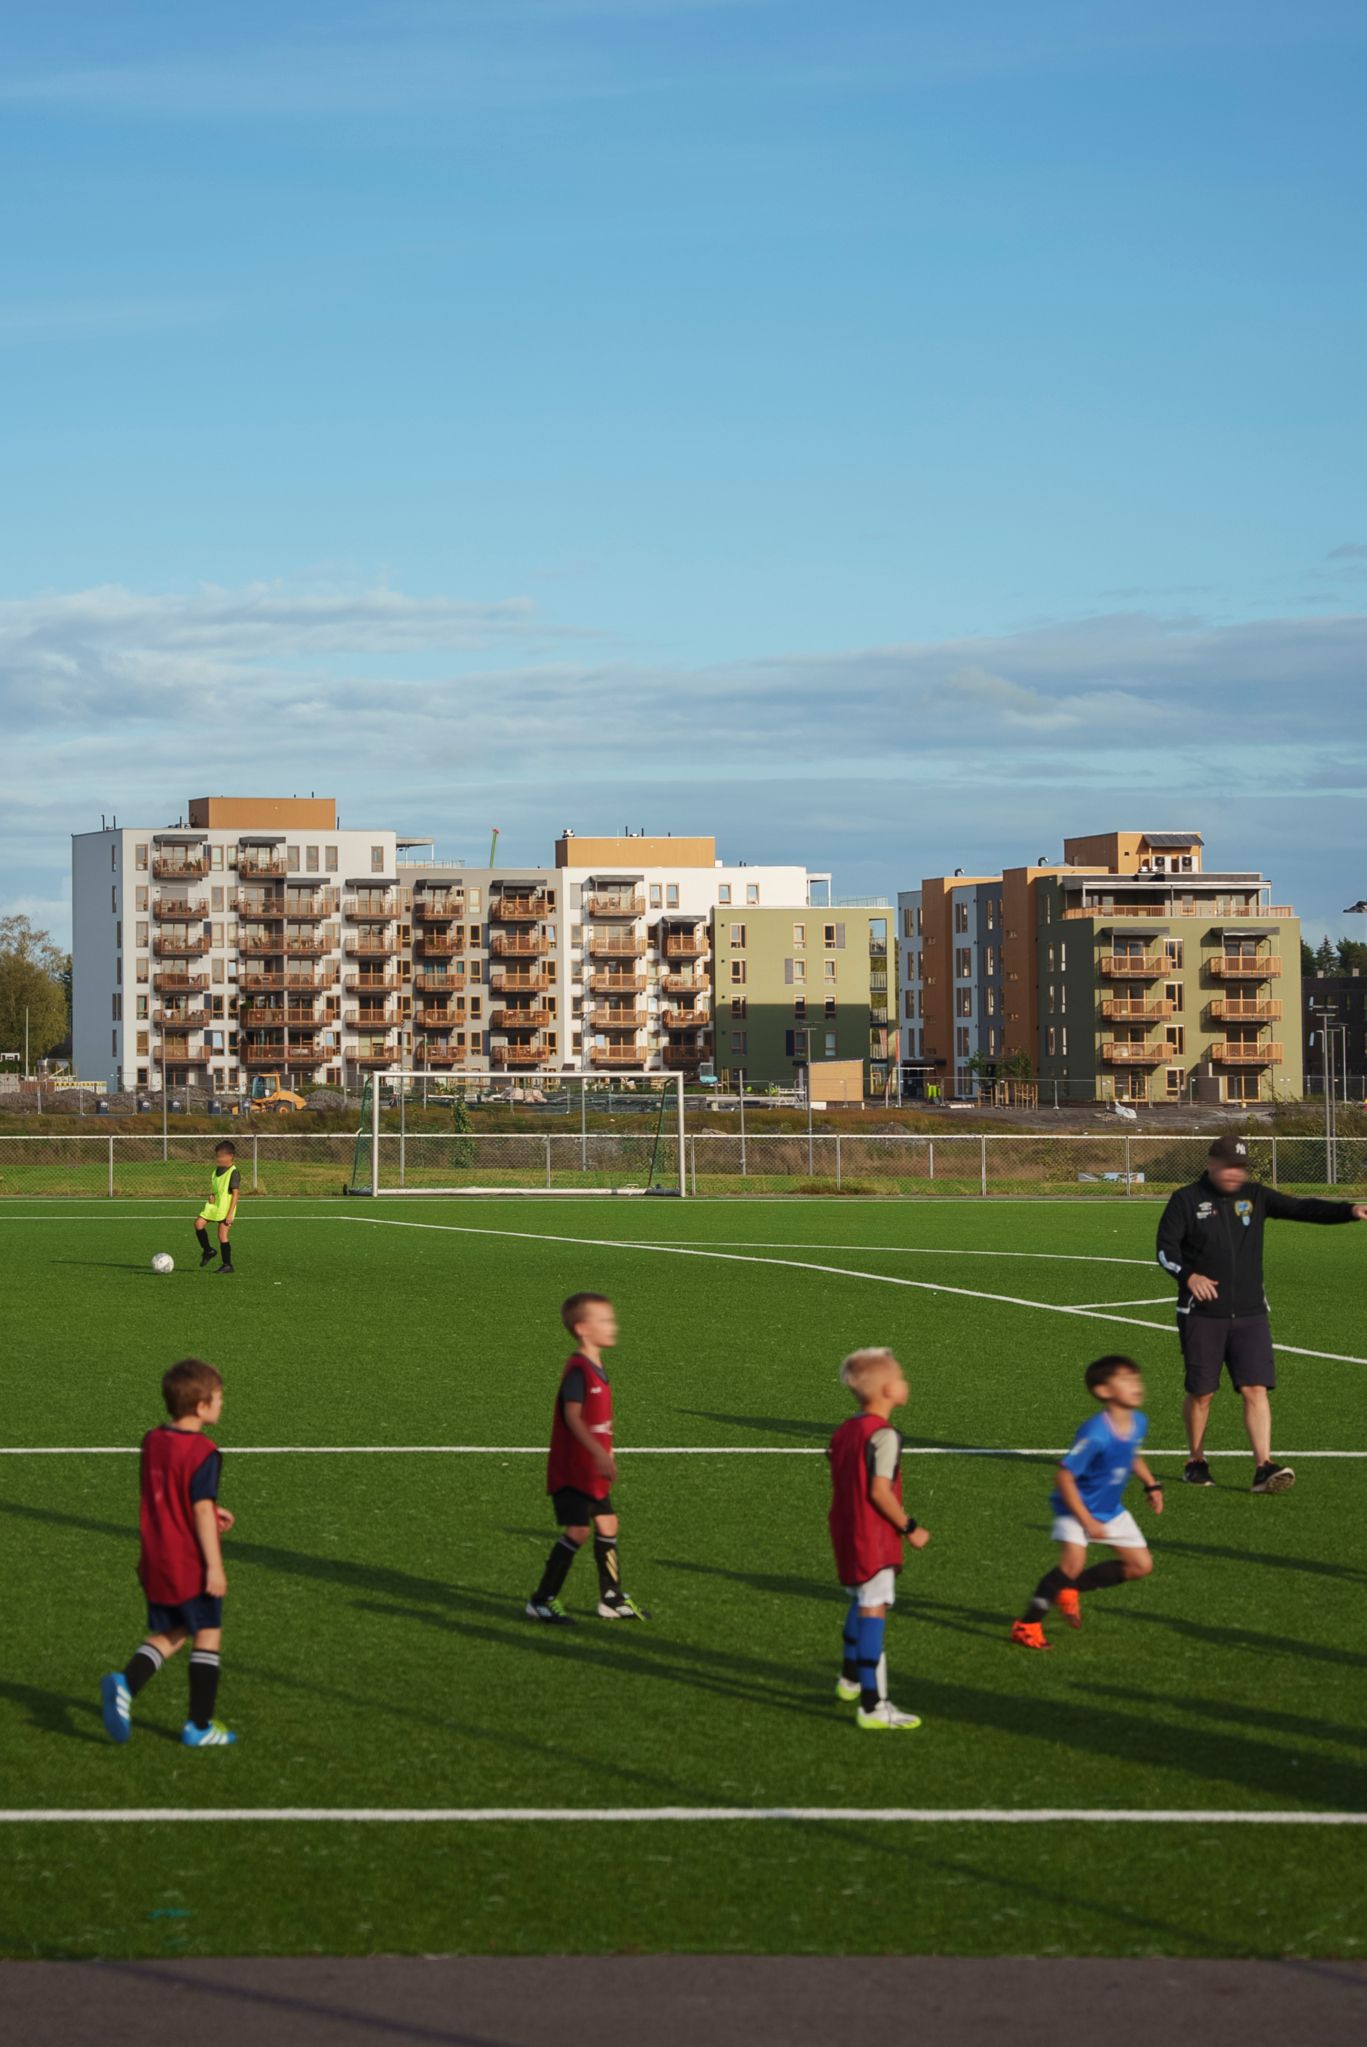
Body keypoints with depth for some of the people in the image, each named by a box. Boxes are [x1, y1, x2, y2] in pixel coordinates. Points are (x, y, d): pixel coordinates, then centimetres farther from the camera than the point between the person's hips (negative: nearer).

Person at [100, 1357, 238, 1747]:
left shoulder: (152, 1441, 5)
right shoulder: (203, 1452, -18)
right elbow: (202, 1512, -21)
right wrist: (215, 1565, -18)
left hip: (155, 1563, 7)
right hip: (192, 1567, -7)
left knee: (168, 1633, 19)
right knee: (207, 1635, 8)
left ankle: (126, 1683, -6)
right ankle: (199, 1726, 14)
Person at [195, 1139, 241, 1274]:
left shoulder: (233, 1172, -14)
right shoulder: (217, 1169, 10)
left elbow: (235, 1193, -16)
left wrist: (231, 1213, -19)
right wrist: (211, 1194, -2)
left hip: (225, 1208, -8)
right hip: (214, 1205, 8)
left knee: (222, 1235, -8)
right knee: (199, 1223, -5)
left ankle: (227, 1264, 2)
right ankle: (208, 1250, 13)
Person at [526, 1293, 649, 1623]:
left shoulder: (597, 1369, 12)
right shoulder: (577, 1370, -18)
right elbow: (573, 1416, -25)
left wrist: (607, 1455, 21)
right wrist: (599, 1453, -31)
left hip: (592, 1470, 9)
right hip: (572, 1469, -9)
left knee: (607, 1525, 12)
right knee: (578, 1531, -10)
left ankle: (612, 1599, 22)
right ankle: (542, 1600, -1)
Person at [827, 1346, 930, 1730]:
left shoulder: (843, 1432, 10)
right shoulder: (883, 1436, -17)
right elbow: (879, 1491, -23)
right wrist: (909, 1528, -13)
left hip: (845, 1533, 9)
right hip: (874, 1538, -9)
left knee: (860, 1602, 27)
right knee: (873, 1611, -9)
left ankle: (850, 1680, 44)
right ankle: (872, 1706, -12)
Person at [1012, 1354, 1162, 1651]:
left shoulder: (1138, 1422, -7)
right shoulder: (1095, 1434, -32)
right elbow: (1064, 1477, -27)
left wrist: (1151, 1485, 8)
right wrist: (1086, 1521, -24)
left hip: (1111, 1509, 8)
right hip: (1076, 1505, -8)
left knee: (1141, 1565, 7)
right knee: (1073, 1563, -25)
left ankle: (1068, 1588, 19)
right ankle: (1027, 1625, -11)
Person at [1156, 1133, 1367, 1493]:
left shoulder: (1255, 1197, 7)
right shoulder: (1186, 1200, -2)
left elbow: (1302, 1209, 0)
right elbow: (1166, 1247, -6)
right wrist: (1188, 1276, -25)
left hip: (1250, 1314, 2)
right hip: (1202, 1315, -2)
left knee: (1256, 1389, -9)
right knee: (1201, 1393, 4)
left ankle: (1263, 1468, -14)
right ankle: (1196, 1461, 25)